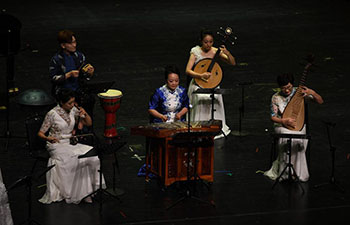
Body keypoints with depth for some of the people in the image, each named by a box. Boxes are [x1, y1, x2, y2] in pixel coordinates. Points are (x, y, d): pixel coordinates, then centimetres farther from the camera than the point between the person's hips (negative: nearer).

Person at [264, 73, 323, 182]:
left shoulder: (299, 92, -1)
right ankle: (285, 172, -24)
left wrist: (312, 93, -20)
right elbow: (273, 117, 0)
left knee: (298, 140, -35)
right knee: (288, 137, -36)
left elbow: (320, 101, -1)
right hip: (282, 125, -1)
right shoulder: (276, 98, 0)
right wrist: (285, 121, -20)